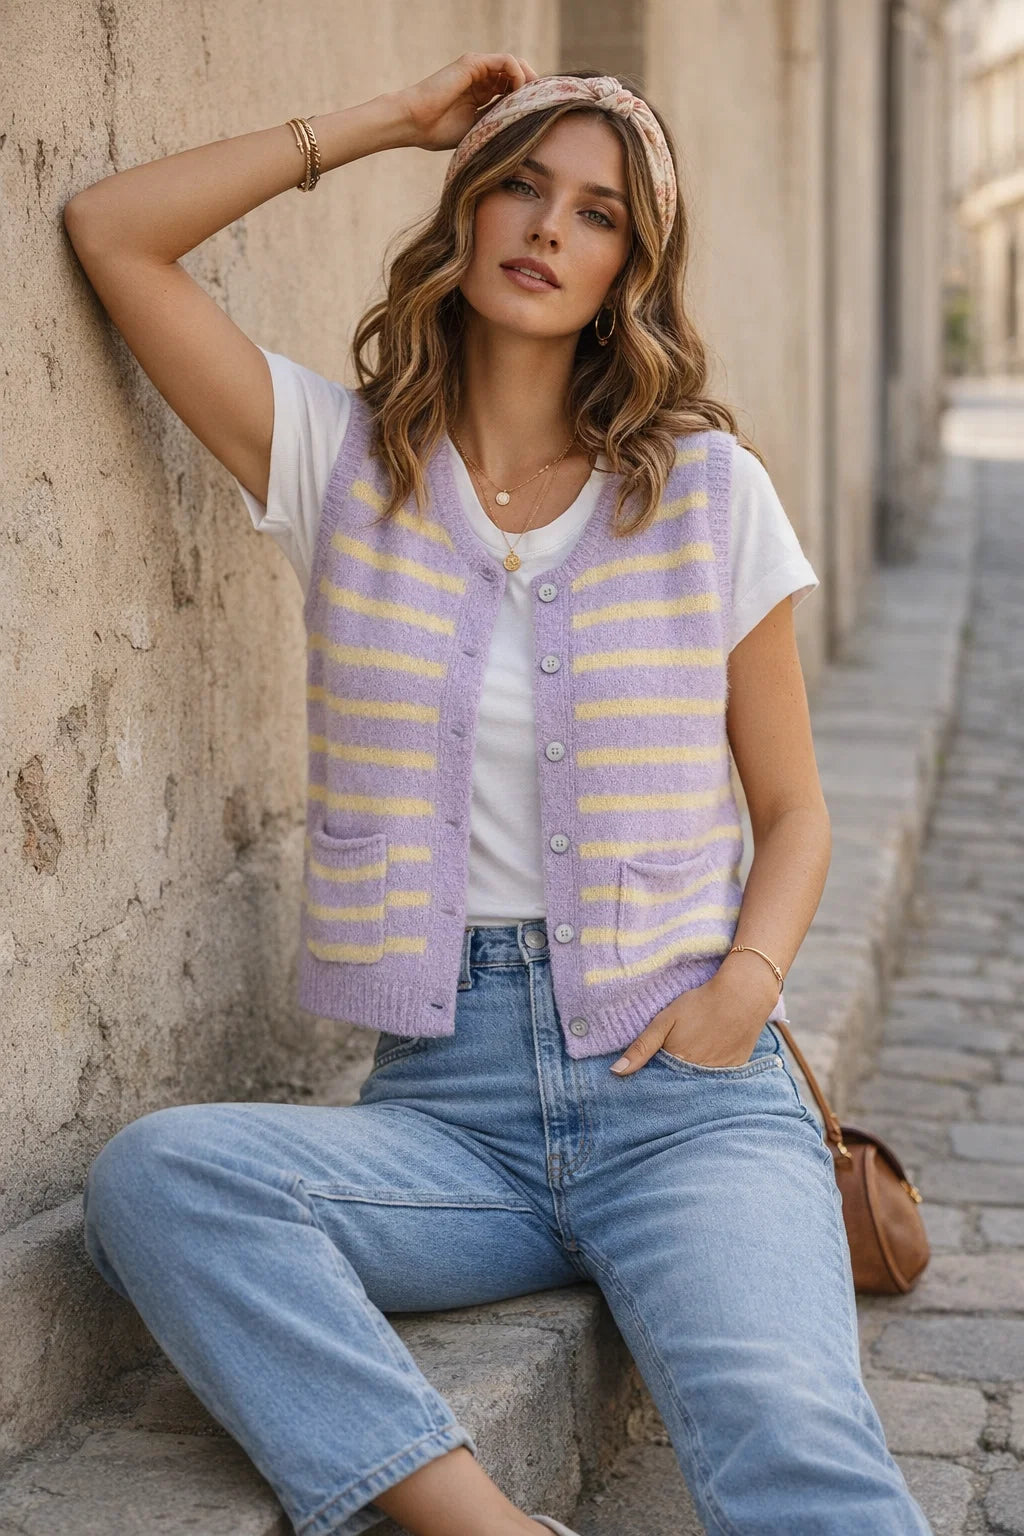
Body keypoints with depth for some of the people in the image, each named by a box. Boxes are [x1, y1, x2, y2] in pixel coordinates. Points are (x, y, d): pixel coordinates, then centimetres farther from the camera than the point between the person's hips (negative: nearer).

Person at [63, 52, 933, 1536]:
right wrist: (393, 120, 7)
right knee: (152, 1173, -30)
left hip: (682, 1081, -2)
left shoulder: (706, 486, 6)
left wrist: (751, 978, -8)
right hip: (447, 1101, 2)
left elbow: (794, 810, 12)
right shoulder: (347, 459, 9)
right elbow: (112, 230, 3)